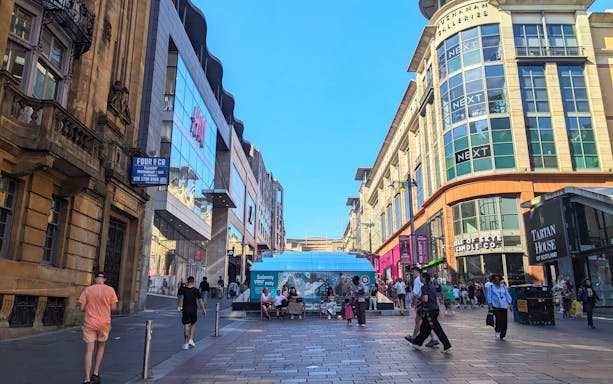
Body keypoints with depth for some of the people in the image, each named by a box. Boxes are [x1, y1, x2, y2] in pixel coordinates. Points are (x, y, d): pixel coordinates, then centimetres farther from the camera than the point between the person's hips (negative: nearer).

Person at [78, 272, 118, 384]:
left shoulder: (87, 290, -3)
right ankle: (96, 373, 20)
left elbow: (82, 308, -3)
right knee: (101, 347, 22)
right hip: (104, 323, 1)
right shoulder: (110, 290, -4)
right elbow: (113, 307, -4)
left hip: (89, 323, -1)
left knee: (89, 351, 2)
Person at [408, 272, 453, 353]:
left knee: (437, 329, -3)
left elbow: (425, 299, -21)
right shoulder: (432, 286, 14)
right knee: (424, 327, 15)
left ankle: (447, 346, 0)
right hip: (435, 309, 9)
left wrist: (419, 303, -4)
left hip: (429, 310, -9)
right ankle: (417, 343, 23)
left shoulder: (424, 287, -12)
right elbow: (436, 298, 16)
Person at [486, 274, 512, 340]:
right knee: (498, 319, -16)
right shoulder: (491, 287, 3)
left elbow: (507, 295, 14)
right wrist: (489, 305, -5)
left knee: (504, 321, 2)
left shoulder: (503, 286, 12)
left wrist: (510, 304, 8)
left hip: (504, 306, 3)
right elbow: (489, 296, 2)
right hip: (496, 306, -3)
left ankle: (502, 335, 14)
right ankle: (497, 331, 11)